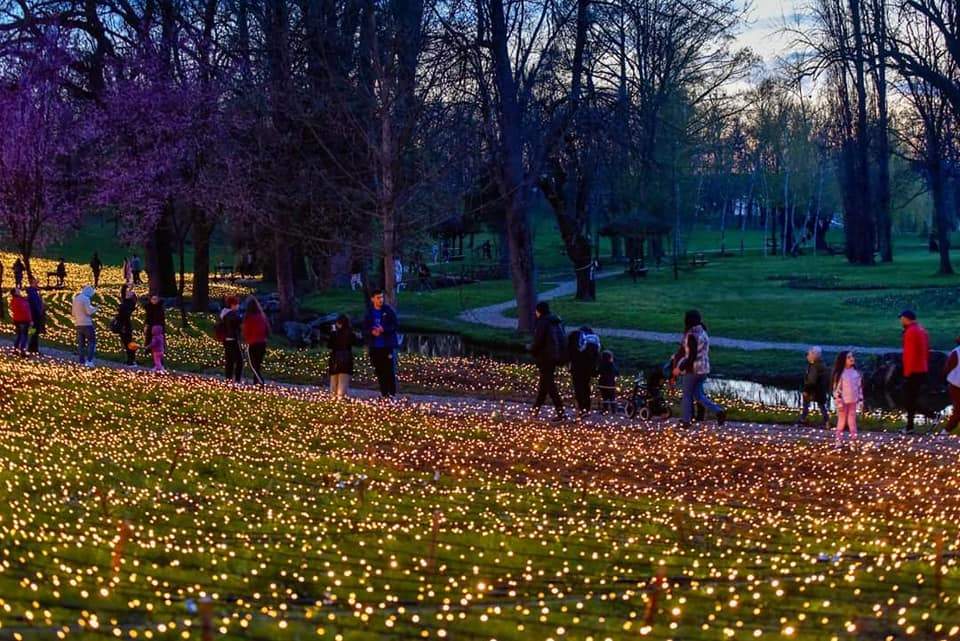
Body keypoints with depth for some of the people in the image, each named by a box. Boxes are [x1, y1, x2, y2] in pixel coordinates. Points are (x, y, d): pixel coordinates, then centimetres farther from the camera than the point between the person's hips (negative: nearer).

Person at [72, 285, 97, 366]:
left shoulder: (76, 298, 14)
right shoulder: (86, 299, -11)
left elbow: (73, 312, 19)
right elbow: (89, 311, -15)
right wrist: (95, 309, 3)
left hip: (78, 324, 7)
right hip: (86, 323, -7)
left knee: (80, 343, 10)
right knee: (91, 341, -3)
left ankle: (81, 361, 7)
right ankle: (89, 360, -14)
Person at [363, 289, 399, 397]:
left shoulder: (389, 310, 0)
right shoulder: (369, 313, 9)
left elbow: (396, 326, -3)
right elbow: (364, 330, 9)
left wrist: (383, 329, -16)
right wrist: (372, 332, -12)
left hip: (388, 346, -3)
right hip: (375, 348, 3)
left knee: (390, 371, -9)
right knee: (379, 372, 5)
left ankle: (392, 393, -8)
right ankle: (384, 394, 10)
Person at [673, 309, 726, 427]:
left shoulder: (691, 336, -21)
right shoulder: (704, 333, 5)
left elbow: (692, 357, -23)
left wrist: (680, 368, -15)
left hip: (692, 369, -8)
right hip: (704, 368, 8)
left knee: (687, 395, 10)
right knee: (698, 395, 15)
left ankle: (686, 420, 20)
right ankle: (719, 411, 1)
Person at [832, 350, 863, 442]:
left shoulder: (856, 372, 3)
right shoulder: (840, 374, -13)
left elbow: (860, 387, 9)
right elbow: (837, 388, -14)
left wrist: (860, 400, 6)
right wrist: (839, 402, -17)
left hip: (853, 401, 4)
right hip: (843, 401, -4)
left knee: (852, 420, 9)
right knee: (842, 419, 5)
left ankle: (854, 438, 13)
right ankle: (838, 440, 12)